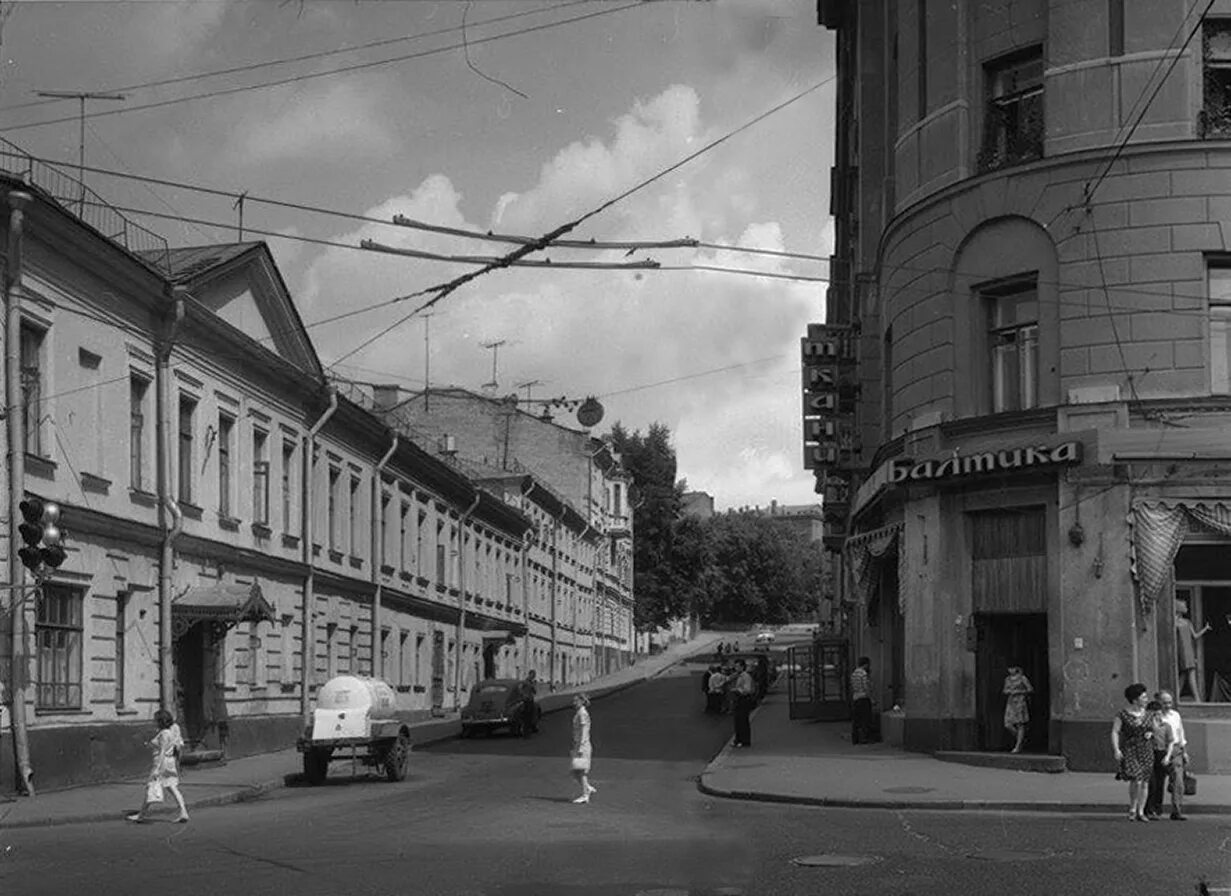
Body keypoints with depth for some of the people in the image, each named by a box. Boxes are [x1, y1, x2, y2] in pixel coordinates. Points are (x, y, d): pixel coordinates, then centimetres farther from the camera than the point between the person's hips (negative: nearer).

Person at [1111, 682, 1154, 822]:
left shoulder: (1146, 715, 9)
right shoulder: (1122, 715, -6)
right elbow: (1115, 732, -8)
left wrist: (1150, 734, -2)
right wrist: (1116, 750, -18)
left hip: (1145, 751, 5)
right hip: (1129, 751, -5)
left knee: (1144, 783, 2)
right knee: (1136, 780, -18)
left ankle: (1140, 812, 11)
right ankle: (1132, 809, 0)